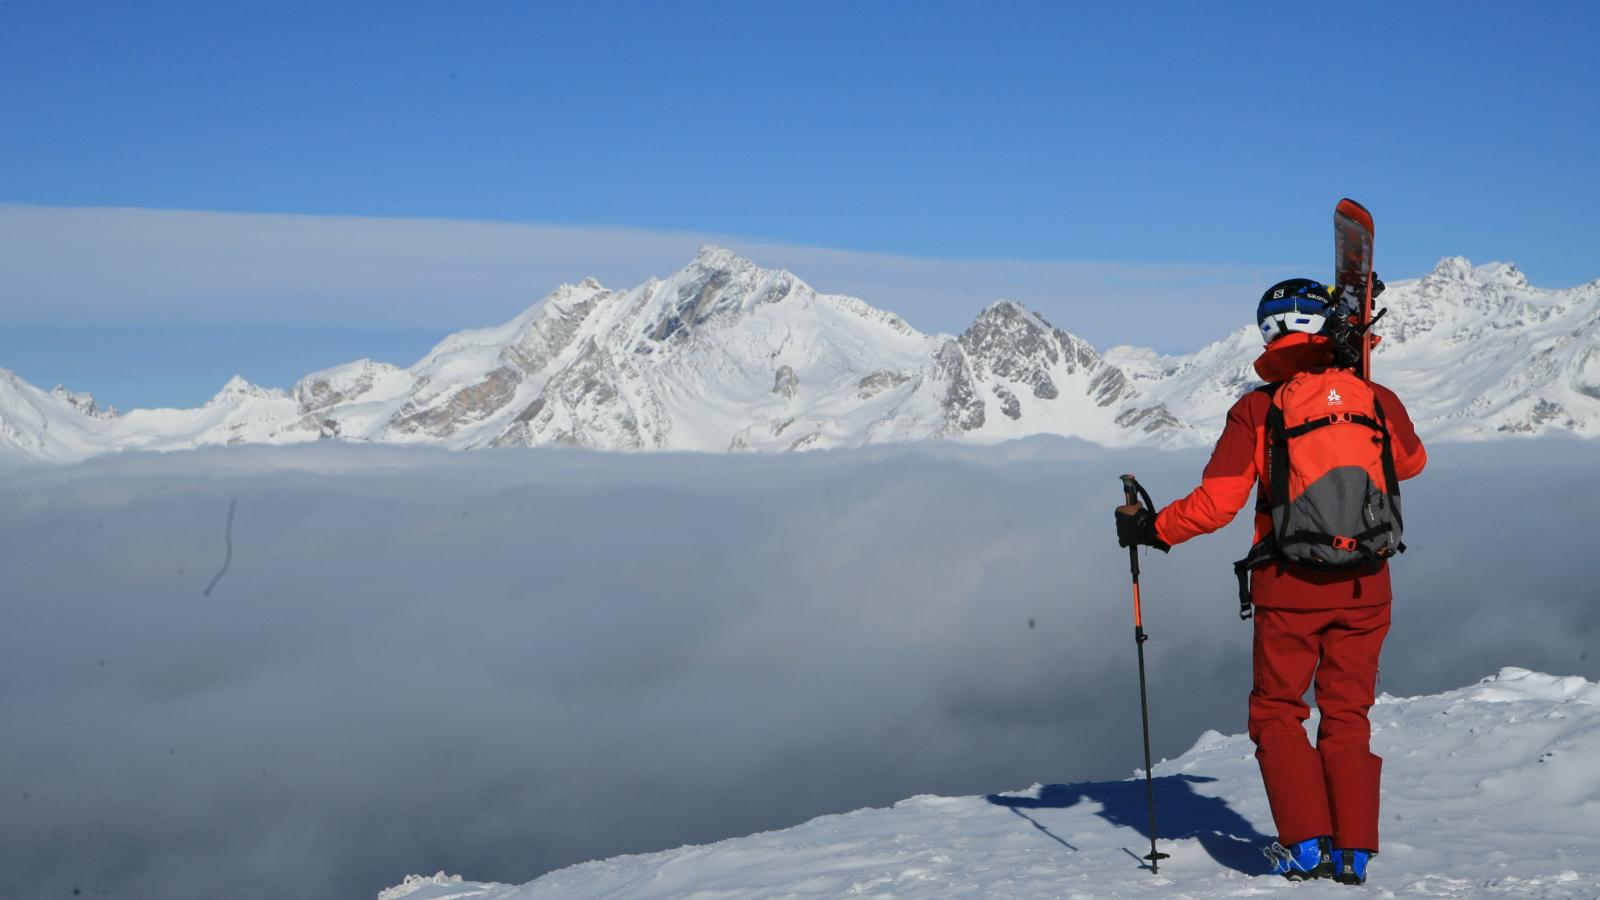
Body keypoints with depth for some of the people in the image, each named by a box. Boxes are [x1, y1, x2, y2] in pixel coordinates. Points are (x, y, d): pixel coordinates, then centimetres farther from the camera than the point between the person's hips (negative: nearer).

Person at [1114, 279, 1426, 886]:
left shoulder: (1257, 409, -7)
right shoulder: (1376, 399, 1)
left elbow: (1217, 503, -11)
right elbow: (1411, 462, 22)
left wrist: (1151, 529, 4)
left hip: (1288, 589, -3)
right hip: (1365, 587, 3)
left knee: (1277, 715, 12)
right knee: (1347, 716, 14)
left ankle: (1306, 844, 3)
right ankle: (1354, 851, 11)